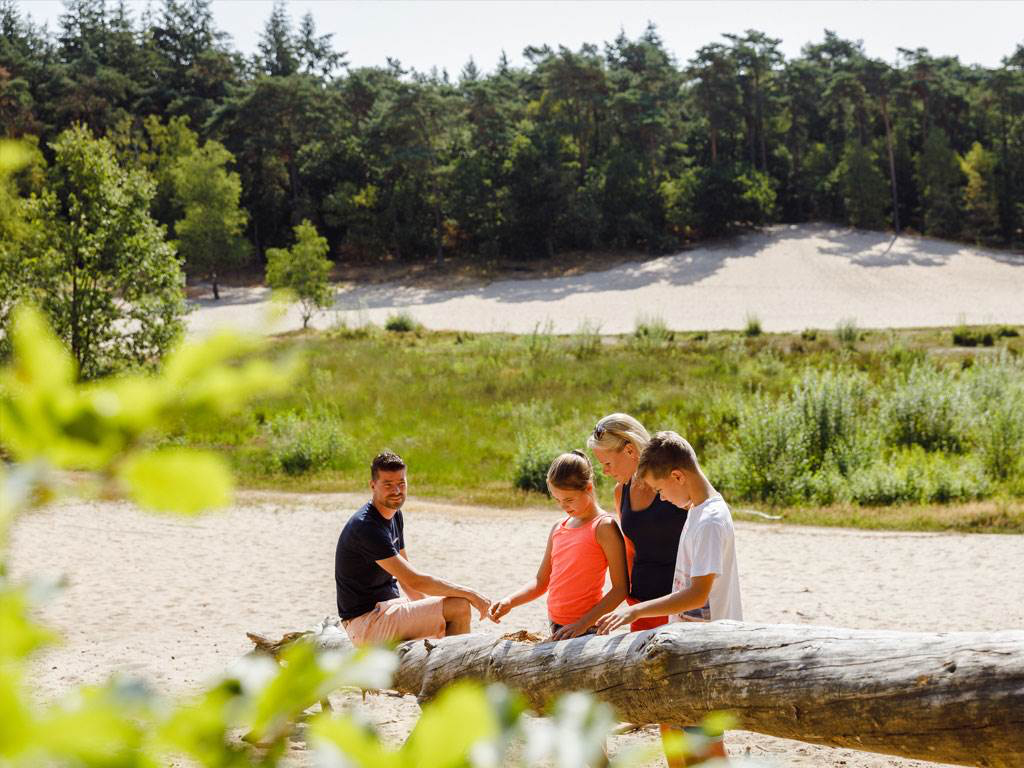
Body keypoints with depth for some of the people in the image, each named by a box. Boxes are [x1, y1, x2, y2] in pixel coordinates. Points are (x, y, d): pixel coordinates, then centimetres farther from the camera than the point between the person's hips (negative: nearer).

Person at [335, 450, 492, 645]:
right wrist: (469, 593, -17)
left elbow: (406, 580, 16)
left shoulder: (395, 515, 10)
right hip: (366, 622, -10)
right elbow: (414, 580, -23)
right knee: (459, 607, -15)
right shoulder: (366, 527, -22)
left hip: (387, 606, 10)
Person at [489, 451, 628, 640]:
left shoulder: (604, 527, -8)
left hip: (585, 630, -6)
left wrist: (584, 623, -19)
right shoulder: (558, 529, 13)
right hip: (556, 628, 6)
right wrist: (509, 601, 0)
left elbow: (621, 588, -13)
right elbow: (541, 581, 18)